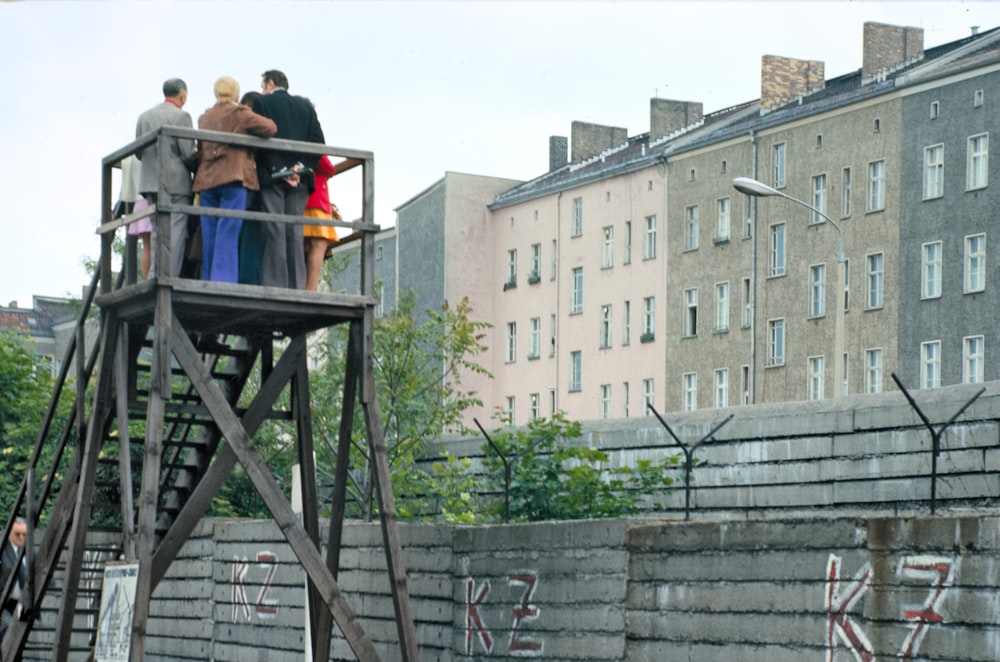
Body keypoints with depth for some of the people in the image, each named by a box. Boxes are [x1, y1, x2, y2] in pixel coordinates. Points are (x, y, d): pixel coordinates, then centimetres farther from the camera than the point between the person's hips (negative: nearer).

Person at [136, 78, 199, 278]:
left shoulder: (144, 117, 11)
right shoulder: (181, 116, -8)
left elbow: (139, 152, 13)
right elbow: (188, 153, -12)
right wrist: (198, 168, 6)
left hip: (150, 181, 6)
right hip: (176, 182, -6)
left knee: (157, 232, 10)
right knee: (175, 232, -6)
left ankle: (156, 277, 6)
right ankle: (170, 278, -12)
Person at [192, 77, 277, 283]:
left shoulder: (204, 118, 18)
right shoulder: (239, 114, 0)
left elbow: (199, 148, 19)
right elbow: (270, 128, -6)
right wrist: (249, 134, 11)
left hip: (206, 179, 5)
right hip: (233, 177, -5)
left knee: (209, 237, 5)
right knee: (228, 235, -9)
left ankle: (208, 284, 1)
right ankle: (223, 282, -17)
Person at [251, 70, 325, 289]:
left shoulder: (262, 102, 6)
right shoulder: (305, 106, 18)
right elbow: (318, 142, 6)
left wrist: (279, 170, -11)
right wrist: (301, 166, -3)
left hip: (271, 175, -4)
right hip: (300, 178, 4)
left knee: (273, 230, -8)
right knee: (295, 231, 3)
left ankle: (274, 284, -16)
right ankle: (296, 286, -3)